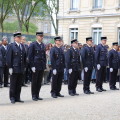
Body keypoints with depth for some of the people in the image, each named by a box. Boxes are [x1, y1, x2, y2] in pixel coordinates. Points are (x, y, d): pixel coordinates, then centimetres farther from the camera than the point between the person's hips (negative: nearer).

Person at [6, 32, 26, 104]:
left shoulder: (22, 46, 13)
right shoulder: (11, 46, -4)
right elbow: (9, 57, -7)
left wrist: (24, 66, 11)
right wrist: (10, 67, -12)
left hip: (21, 69, 5)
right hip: (14, 68, -5)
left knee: (19, 84, 8)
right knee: (13, 84, 1)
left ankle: (17, 98, 15)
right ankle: (12, 98, 8)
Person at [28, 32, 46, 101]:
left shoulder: (43, 45, 13)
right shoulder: (33, 45, -6)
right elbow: (30, 56, -9)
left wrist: (45, 65, 10)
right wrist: (32, 66, -14)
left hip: (42, 67, 6)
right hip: (36, 66, -6)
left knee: (39, 82, 8)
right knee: (34, 82, 1)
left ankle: (37, 95, 16)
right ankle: (34, 96, 8)